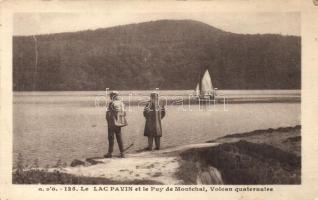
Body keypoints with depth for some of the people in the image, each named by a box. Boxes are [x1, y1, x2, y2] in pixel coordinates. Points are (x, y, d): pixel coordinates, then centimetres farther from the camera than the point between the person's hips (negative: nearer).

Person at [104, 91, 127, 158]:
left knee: (111, 138, 1)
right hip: (119, 123, 6)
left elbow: (108, 113, -13)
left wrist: (108, 121, -2)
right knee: (119, 138, 12)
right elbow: (124, 113, 9)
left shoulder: (111, 103, -12)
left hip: (112, 123, -6)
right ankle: (122, 153, 11)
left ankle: (110, 153, 5)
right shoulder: (121, 103, 6)